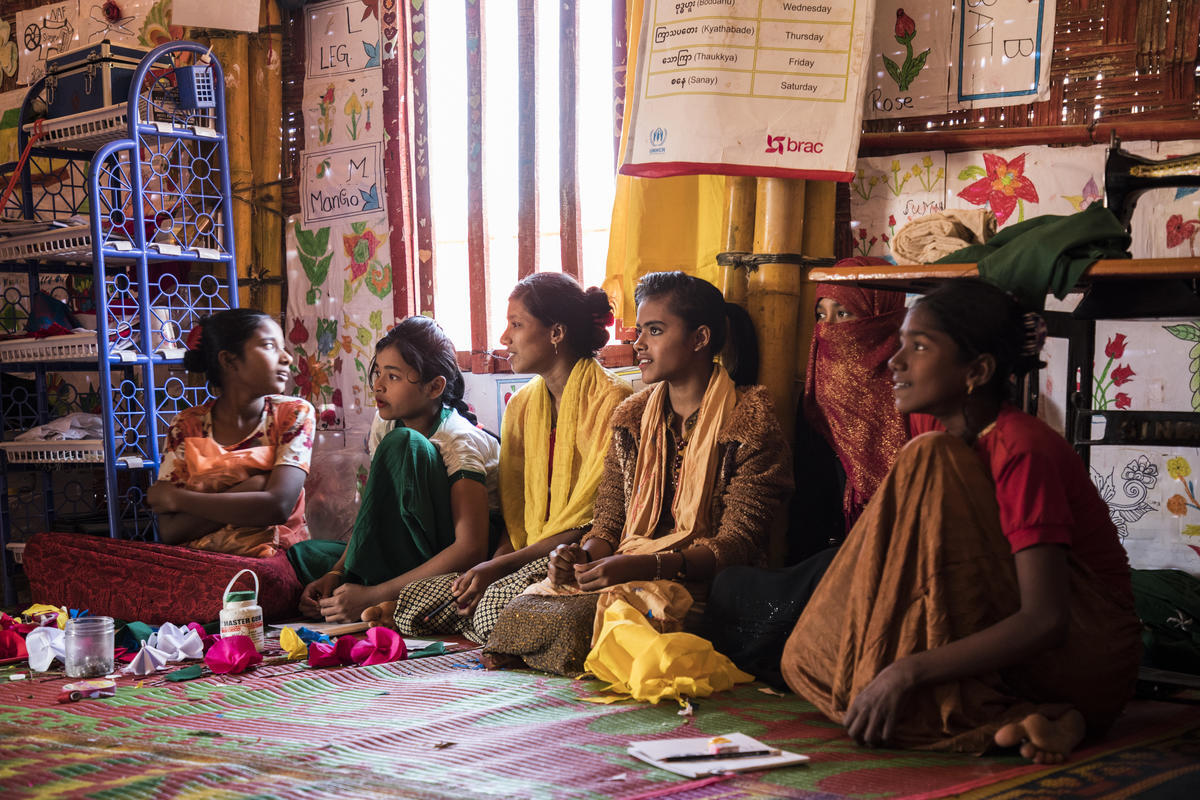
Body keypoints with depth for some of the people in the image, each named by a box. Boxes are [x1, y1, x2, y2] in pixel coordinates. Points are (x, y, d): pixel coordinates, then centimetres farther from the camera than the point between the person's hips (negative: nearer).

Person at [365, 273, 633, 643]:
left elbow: (591, 523, -15)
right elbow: (516, 518, 12)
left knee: (497, 604, -32)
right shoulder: (522, 405, 14)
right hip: (534, 558, 6)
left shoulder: (611, 400, -10)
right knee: (411, 603, -15)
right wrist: (486, 569, -8)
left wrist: (500, 566, -19)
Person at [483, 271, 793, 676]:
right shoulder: (632, 418, 14)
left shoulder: (749, 420, -5)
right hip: (627, 576, 5)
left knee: (578, 618, -31)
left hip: (699, 583, -5)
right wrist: (580, 555, -13)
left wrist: (643, 566, -26)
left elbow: (737, 544, -12)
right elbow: (609, 523, 12)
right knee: (522, 610, -25)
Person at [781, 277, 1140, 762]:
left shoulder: (1022, 449, -19)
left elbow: (1045, 620, -28)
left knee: (930, 463, -22)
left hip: (1085, 661, -8)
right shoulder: (950, 438, 6)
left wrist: (907, 671, -33)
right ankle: (1011, 720, -16)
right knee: (812, 661, -10)